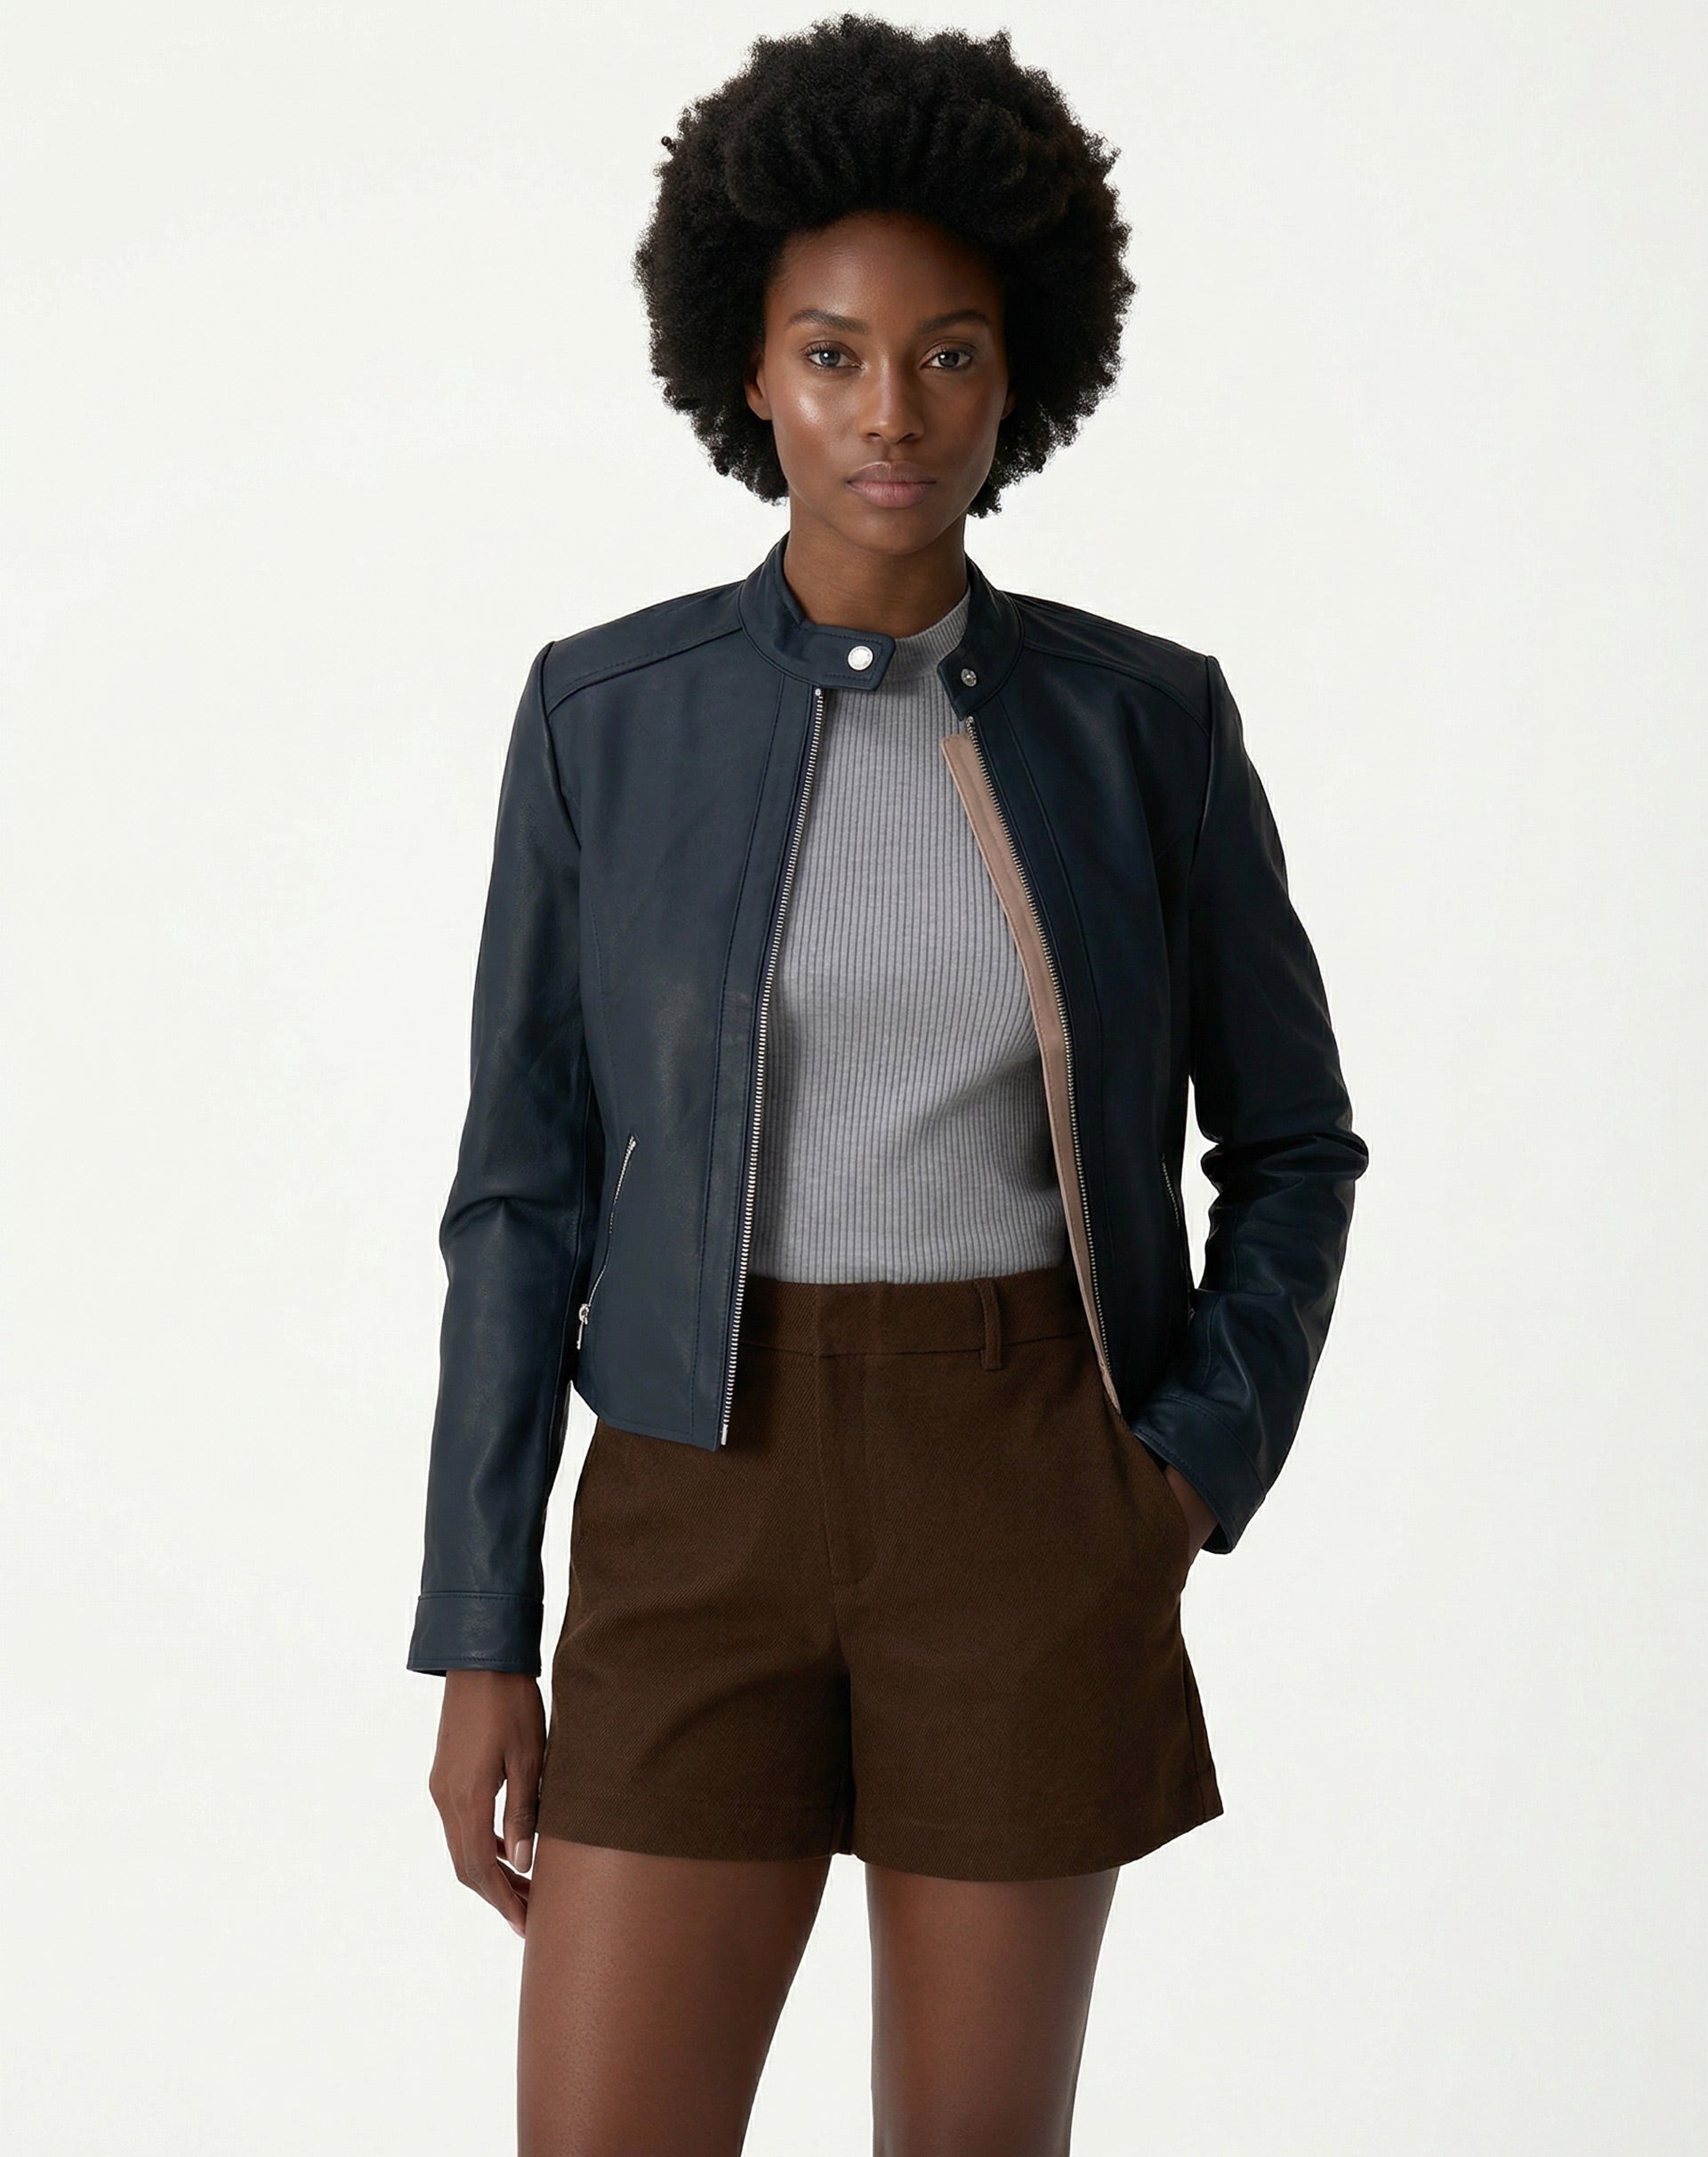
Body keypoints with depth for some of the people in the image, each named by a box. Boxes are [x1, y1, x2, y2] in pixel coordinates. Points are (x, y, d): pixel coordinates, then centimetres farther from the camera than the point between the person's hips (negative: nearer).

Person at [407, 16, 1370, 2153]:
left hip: (1027, 1506, 0)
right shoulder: (606, 714, 0)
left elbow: (1291, 1143, 10)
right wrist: (477, 1641, -1)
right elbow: (525, 1188, 1)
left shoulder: (1147, 719, 0)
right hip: (711, 1504, 0)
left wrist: (1200, 1465, -5)